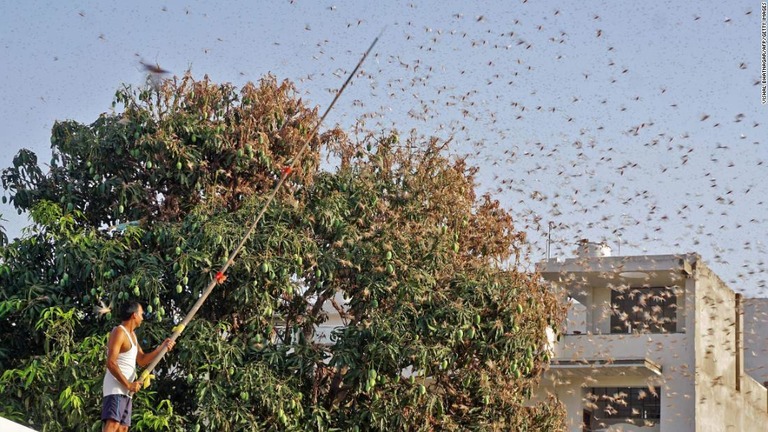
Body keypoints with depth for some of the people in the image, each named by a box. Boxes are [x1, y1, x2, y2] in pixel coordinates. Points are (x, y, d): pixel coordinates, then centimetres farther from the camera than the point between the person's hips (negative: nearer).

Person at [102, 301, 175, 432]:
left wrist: (162, 347, 15)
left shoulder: (132, 335, 21)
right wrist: (128, 384, -19)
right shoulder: (119, 332, -10)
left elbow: (142, 360, 24)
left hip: (126, 391, 10)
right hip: (115, 387, -10)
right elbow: (111, 363, -19)